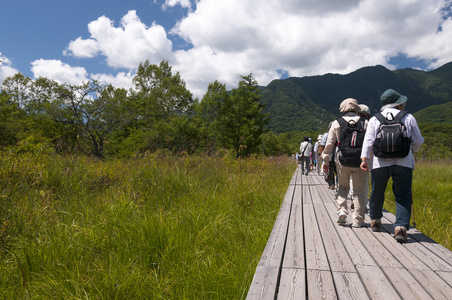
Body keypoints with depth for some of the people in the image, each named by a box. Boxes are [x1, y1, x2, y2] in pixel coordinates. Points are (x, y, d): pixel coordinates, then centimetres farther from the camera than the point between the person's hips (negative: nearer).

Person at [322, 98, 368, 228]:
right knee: (359, 191, 8)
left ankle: (342, 210, 3)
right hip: (360, 162, 0)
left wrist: (326, 160, 9)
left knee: (343, 187, 19)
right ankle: (358, 220, 11)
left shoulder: (336, 123, 4)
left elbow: (329, 144, 3)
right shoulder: (364, 122, 4)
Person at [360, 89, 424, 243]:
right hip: (403, 163, -1)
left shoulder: (374, 119, 8)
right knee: (403, 196, 3)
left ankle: (375, 221, 34)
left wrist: (364, 158, -9)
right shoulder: (408, 118, 8)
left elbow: (368, 140, -4)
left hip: (379, 162, 1)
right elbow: (418, 141, 10)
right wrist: (412, 150, 31)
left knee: (377, 193, 16)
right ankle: (401, 227, -10)